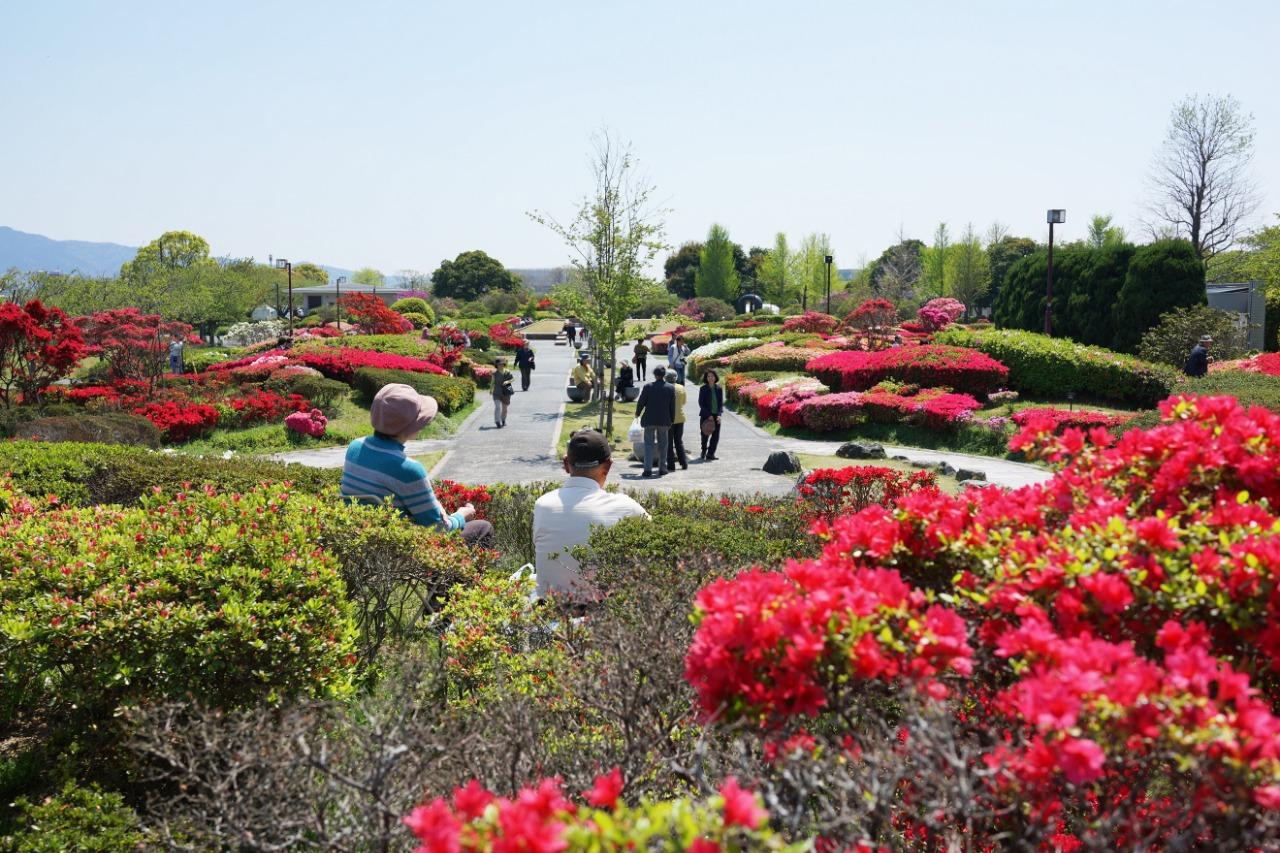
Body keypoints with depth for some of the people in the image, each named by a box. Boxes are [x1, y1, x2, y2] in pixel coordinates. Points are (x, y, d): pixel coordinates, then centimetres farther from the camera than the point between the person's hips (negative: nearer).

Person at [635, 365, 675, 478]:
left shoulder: (648, 387, -9)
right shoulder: (670, 388, -4)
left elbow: (641, 402, -3)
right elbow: (672, 406, 1)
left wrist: (637, 413, 15)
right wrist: (671, 420, 11)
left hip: (649, 420, -1)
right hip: (664, 420, 1)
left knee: (649, 444, 3)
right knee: (662, 445, 13)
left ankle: (648, 469, -6)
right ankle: (662, 468, 16)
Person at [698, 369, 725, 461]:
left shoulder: (719, 389, 5)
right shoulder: (703, 389, -3)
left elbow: (721, 403, 7)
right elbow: (701, 403, -5)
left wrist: (719, 414, -7)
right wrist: (708, 415, -12)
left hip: (716, 416, 2)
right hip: (706, 416, -2)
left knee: (716, 436, -2)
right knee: (705, 436, 6)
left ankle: (710, 454, 5)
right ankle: (704, 452, 28)